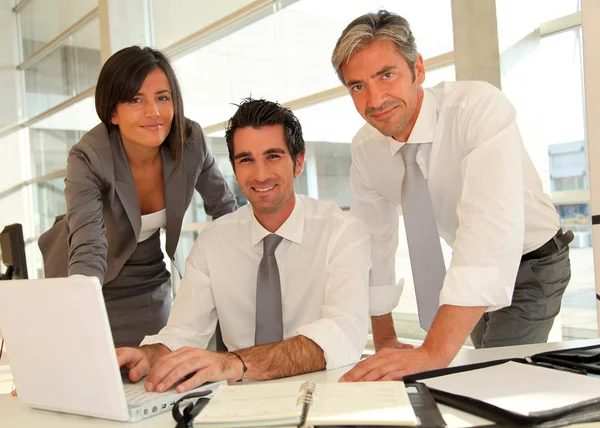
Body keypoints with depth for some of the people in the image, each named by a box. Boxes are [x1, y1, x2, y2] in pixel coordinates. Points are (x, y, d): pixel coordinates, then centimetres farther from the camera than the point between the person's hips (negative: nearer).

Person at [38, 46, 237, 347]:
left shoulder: (191, 140, -18)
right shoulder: (87, 160, -28)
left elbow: (224, 209, -1)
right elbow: (88, 250, -39)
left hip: (153, 284, 3)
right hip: (99, 289, -2)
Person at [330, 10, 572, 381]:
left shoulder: (481, 107, -32)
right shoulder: (365, 149, -14)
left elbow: (492, 224, -45)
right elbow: (373, 239, -3)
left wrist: (435, 352, -53)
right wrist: (384, 339, -1)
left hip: (530, 263, -5)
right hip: (469, 266, 5)